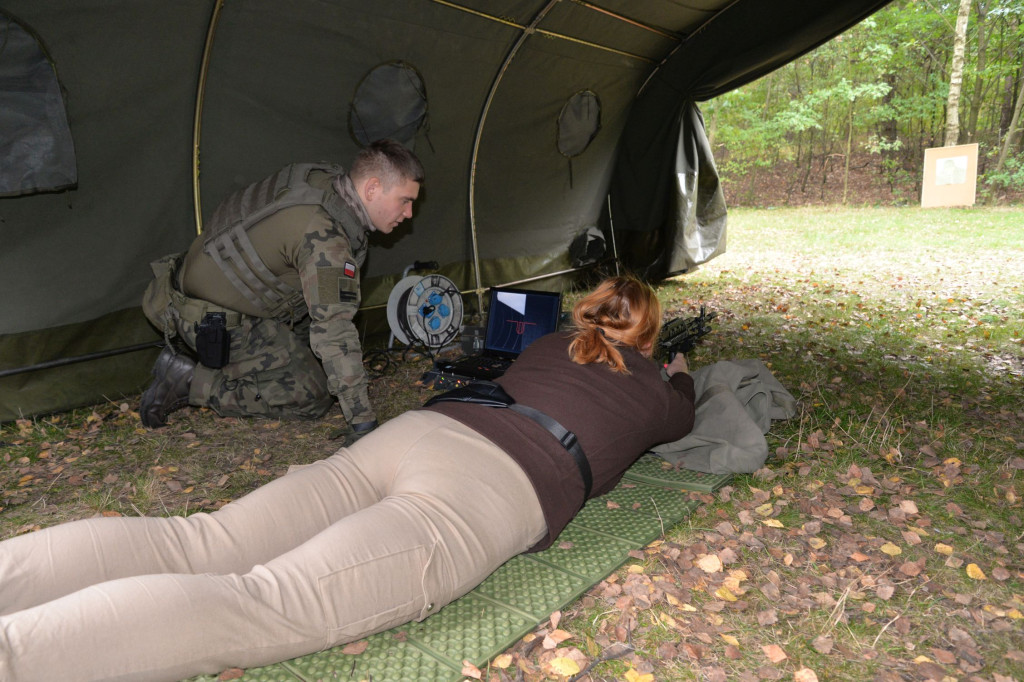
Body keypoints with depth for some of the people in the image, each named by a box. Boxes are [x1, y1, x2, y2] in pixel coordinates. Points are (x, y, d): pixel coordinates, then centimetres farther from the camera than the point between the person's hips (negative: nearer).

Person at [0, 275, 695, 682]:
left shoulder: (549, 344, 33)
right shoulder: (655, 388, 23)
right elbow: (680, 418, 48)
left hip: (415, 428, 6)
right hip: (494, 489, -6)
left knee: (199, 544, -4)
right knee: (264, 608, -22)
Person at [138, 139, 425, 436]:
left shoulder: (321, 177, -2)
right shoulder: (325, 239, -30)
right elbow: (334, 331, -30)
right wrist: (363, 421, -25)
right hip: (215, 324, -9)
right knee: (314, 396, -3)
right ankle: (194, 382, -4)